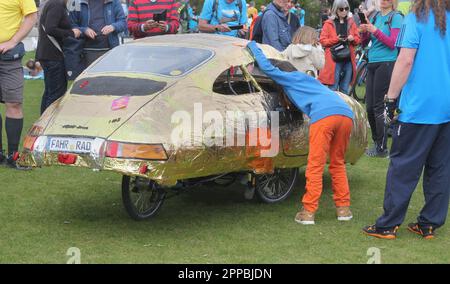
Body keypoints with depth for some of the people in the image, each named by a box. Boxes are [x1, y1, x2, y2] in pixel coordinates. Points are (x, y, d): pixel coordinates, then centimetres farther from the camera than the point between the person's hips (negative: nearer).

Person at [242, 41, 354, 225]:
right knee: (338, 163, 19)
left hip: (323, 115, -7)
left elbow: (266, 67, 19)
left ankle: (309, 212, -3)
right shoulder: (306, 78, 40)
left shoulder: (287, 77, 21)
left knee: (315, 166, -2)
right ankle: (343, 208, 17)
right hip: (346, 114, 7)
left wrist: (251, 45, 35)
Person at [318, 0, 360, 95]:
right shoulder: (329, 23, 1)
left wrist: (353, 39, -6)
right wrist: (336, 39, -16)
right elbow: (322, 41, -3)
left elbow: (358, 39, 16)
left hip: (348, 59, 4)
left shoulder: (351, 23, 13)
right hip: (334, 59, -4)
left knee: (344, 90, 7)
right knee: (333, 89, -7)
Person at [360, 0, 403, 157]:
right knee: (369, 107, 7)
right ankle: (377, 142, 19)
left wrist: (375, 31, -19)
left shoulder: (396, 17, -3)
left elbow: (392, 44, -10)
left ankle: (382, 148, -2)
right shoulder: (375, 16, 13)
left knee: (378, 107, -8)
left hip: (386, 64, -6)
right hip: (372, 64, 6)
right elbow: (364, 43, 15)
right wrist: (364, 32, -5)